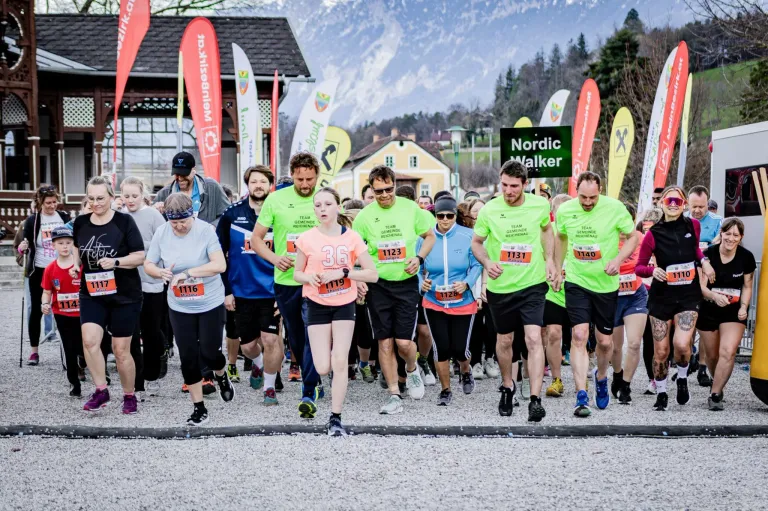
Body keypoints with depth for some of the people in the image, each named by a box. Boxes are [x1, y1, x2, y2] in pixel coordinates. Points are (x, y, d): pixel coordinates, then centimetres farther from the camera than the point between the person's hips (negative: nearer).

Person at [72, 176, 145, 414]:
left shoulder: (124, 221, -10)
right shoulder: (80, 223, 2)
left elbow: (140, 257, -9)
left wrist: (116, 262, -25)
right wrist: (76, 265, 1)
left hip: (125, 295, -3)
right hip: (91, 293, 3)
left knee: (121, 350, 4)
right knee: (89, 340, -17)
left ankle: (129, 395, 24)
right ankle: (101, 391, 0)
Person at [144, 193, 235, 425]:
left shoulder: (206, 230, -17)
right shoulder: (161, 233, -7)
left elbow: (220, 265, -24)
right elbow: (148, 264, 2)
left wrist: (187, 273, -30)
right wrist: (159, 272, -22)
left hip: (210, 304, -3)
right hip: (179, 307, 3)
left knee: (209, 353, 0)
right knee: (188, 356, 4)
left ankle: (222, 376, 38)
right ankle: (199, 408, 17)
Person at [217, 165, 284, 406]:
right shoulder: (232, 214, 0)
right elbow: (219, 254, 3)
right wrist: (226, 291, -1)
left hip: (272, 291, -1)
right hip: (241, 292, 2)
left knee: (270, 339, -7)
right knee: (248, 344, 10)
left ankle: (270, 387, 14)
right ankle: (258, 365, 45)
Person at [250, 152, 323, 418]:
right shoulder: (275, 200, -2)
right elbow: (256, 238, 3)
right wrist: (275, 258, -14)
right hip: (285, 280, 2)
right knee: (295, 338, 16)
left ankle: (309, 394, -12)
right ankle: (314, 382, 36)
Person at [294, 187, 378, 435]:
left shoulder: (352, 237, -8)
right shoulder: (306, 239, -8)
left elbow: (373, 274, -7)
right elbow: (297, 273, 5)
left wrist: (343, 272, -20)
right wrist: (308, 277, -18)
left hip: (344, 304, 0)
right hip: (317, 305, 0)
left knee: (340, 362, -7)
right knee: (323, 368, -5)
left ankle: (335, 418, 5)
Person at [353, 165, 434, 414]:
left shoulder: (410, 208, -3)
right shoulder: (365, 216, -4)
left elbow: (430, 236, 9)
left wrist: (419, 258, -8)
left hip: (406, 283, -1)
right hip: (378, 285, 1)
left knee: (404, 342, -6)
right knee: (385, 343, 3)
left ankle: (412, 369, 29)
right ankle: (394, 396, 13)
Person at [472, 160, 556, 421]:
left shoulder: (540, 204, -6)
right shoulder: (489, 210, -9)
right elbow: (476, 242, 5)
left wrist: (550, 260, 4)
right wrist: (487, 262, -15)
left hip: (533, 284, -1)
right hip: (500, 286, 1)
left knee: (533, 338, -15)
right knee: (505, 340, 15)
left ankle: (535, 399, -14)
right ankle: (508, 387, 40)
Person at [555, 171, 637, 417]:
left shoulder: (615, 208, -11)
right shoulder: (565, 210, -5)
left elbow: (632, 237, -1)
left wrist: (618, 259, -17)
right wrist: (558, 268, 17)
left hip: (606, 284, 0)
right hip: (576, 282, 0)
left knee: (605, 341, 10)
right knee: (579, 336, -13)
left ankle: (601, 377, 41)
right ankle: (581, 397, -12)